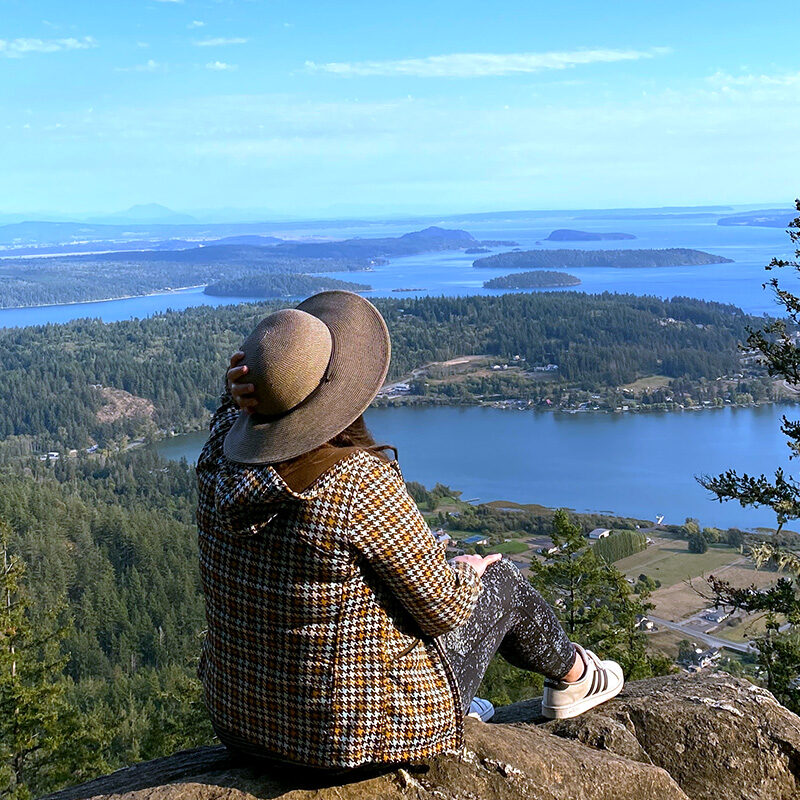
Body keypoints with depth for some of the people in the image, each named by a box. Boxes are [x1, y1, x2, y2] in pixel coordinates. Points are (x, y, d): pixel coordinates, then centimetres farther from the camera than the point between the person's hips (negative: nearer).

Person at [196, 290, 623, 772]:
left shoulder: (219, 463, -12)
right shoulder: (360, 483, -30)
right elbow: (442, 609, -18)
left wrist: (242, 390, -11)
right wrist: (468, 574, 5)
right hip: (363, 731, -6)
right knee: (502, 579, 16)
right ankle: (572, 675, 48)